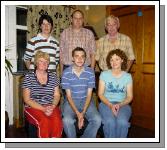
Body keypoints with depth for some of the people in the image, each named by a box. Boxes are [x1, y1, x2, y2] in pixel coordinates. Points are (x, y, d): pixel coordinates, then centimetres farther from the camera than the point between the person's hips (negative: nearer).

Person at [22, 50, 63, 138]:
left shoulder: (53, 77, 10)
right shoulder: (28, 77, 0)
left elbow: (57, 95, 9)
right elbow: (27, 99, -3)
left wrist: (52, 107, -12)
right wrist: (43, 109, -15)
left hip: (51, 107, 3)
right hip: (33, 108, -2)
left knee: (57, 121, -28)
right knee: (45, 122, -31)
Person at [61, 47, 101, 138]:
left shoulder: (90, 72, -5)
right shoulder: (66, 73, -9)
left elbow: (89, 94, -5)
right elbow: (68, 95, -8)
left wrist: (83, 112, -18)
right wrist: (77, 113, -20)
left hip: (86, 101, 2)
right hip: (71, 101, -1)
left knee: (97, 120, -22)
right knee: (67, 120, -29)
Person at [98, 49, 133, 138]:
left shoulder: (127, 76, 7)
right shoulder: (104, 74, 3)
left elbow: (129, 96, 5)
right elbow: (100, 94, 0)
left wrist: (120, 105, -14)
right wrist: (110, 105, -15)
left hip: (123, 104, 1)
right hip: (106, 103, -1)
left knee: (122, 122, -30)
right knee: (110, 122, -31)